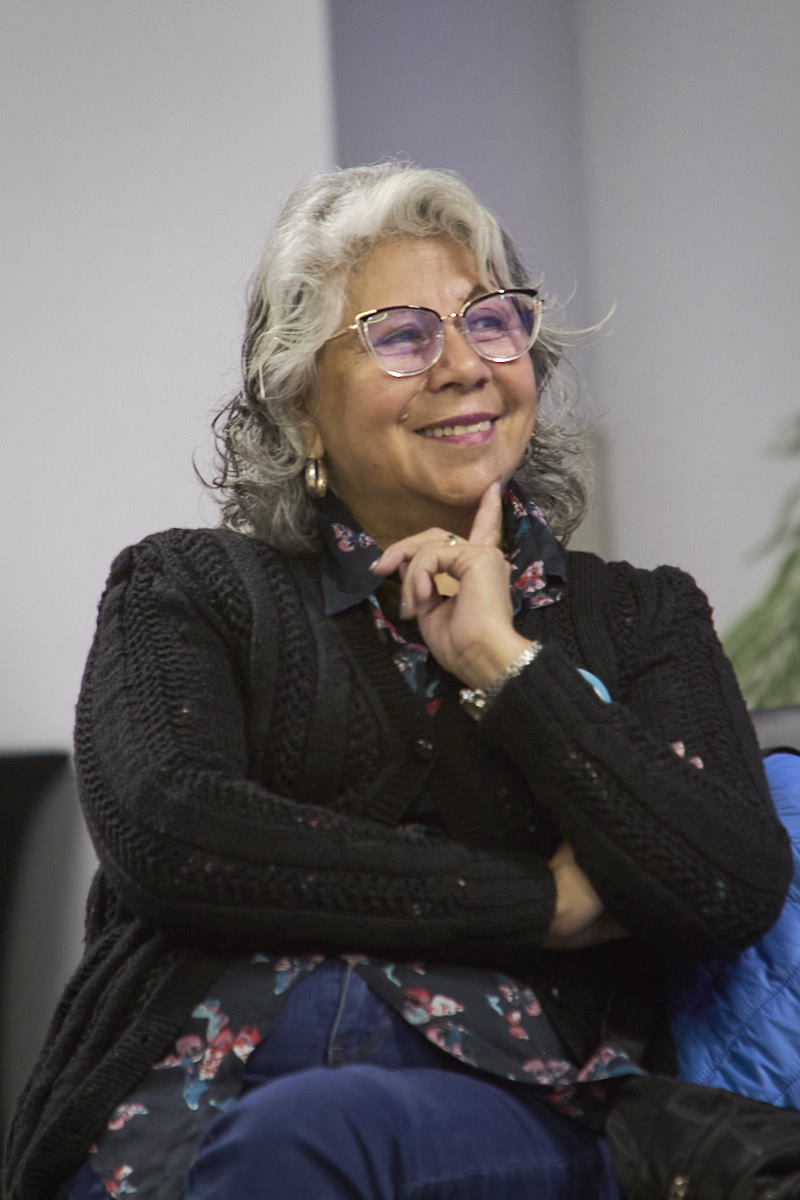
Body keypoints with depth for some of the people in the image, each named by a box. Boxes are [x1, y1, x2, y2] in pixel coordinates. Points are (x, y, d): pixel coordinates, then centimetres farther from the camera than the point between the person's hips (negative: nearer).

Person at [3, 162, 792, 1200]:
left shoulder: (637, 618, 21)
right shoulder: (189, 593, 17)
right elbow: (168, 832, -5)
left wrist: (504, 660, 2)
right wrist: (547, 903, -2)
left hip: (517, 1105, 0)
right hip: (191, 1101, 0)